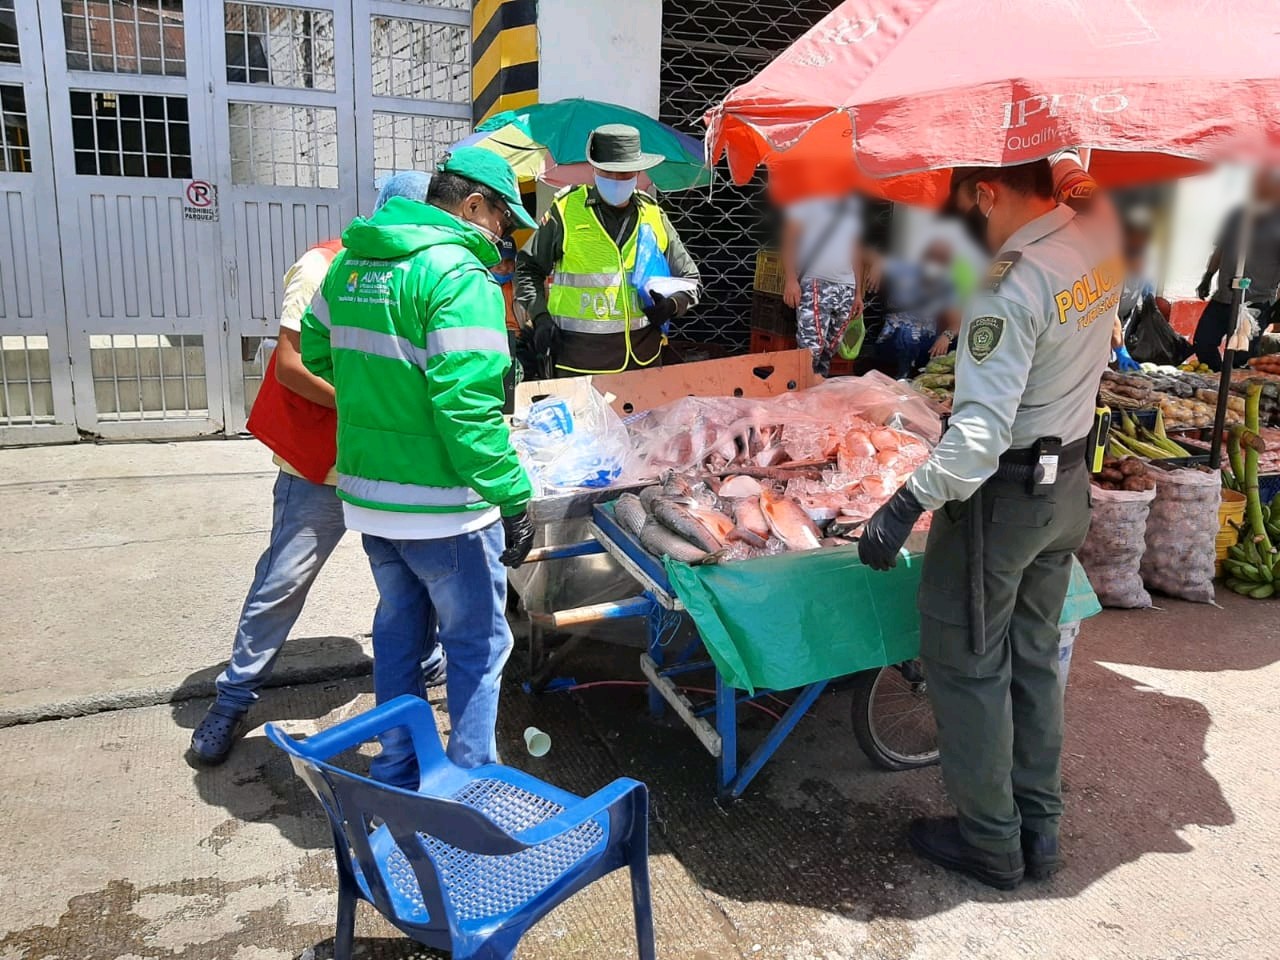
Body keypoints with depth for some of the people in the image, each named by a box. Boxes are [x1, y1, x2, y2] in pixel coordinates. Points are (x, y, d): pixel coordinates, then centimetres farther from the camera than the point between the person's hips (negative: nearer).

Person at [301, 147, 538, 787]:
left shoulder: (351, 261, 8)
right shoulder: (458, 273, -18)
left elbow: (316, 352, 17)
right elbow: (468, 404, -25)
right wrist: (513, 496, -21)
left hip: (367, 494, 8)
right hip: (442, 507, -8)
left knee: (398, 627, 23)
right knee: (477, 644, 10)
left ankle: (396, 774, 37)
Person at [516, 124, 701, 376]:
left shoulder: (654, 216, 9)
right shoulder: (566, 210, -1)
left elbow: (688, 277, 18)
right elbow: (527, 268, 8)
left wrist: (672, 305, -4)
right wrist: (540, 317, -5)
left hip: (641, 356, 4)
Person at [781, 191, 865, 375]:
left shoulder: (854, 202, 19)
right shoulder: (809, 197, 1)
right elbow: (790, 237, -4)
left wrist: (858, 291, 18)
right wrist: (790, 279, -16)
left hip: (846, 287, 6)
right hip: (815, 283, -6)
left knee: (829, 351, 4)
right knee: (811, 348, -17)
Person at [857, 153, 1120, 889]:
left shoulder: (1010, 288, -26)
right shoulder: (1102, 235, -2)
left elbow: (982, 428, -31)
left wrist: (908, 505, -30)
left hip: (1002, 492, -8)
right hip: (1069, 481, 8)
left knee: (967, 664, 7)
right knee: (1034, 656, 19)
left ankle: (990, 841, 21)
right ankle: (1039, 828, 31)